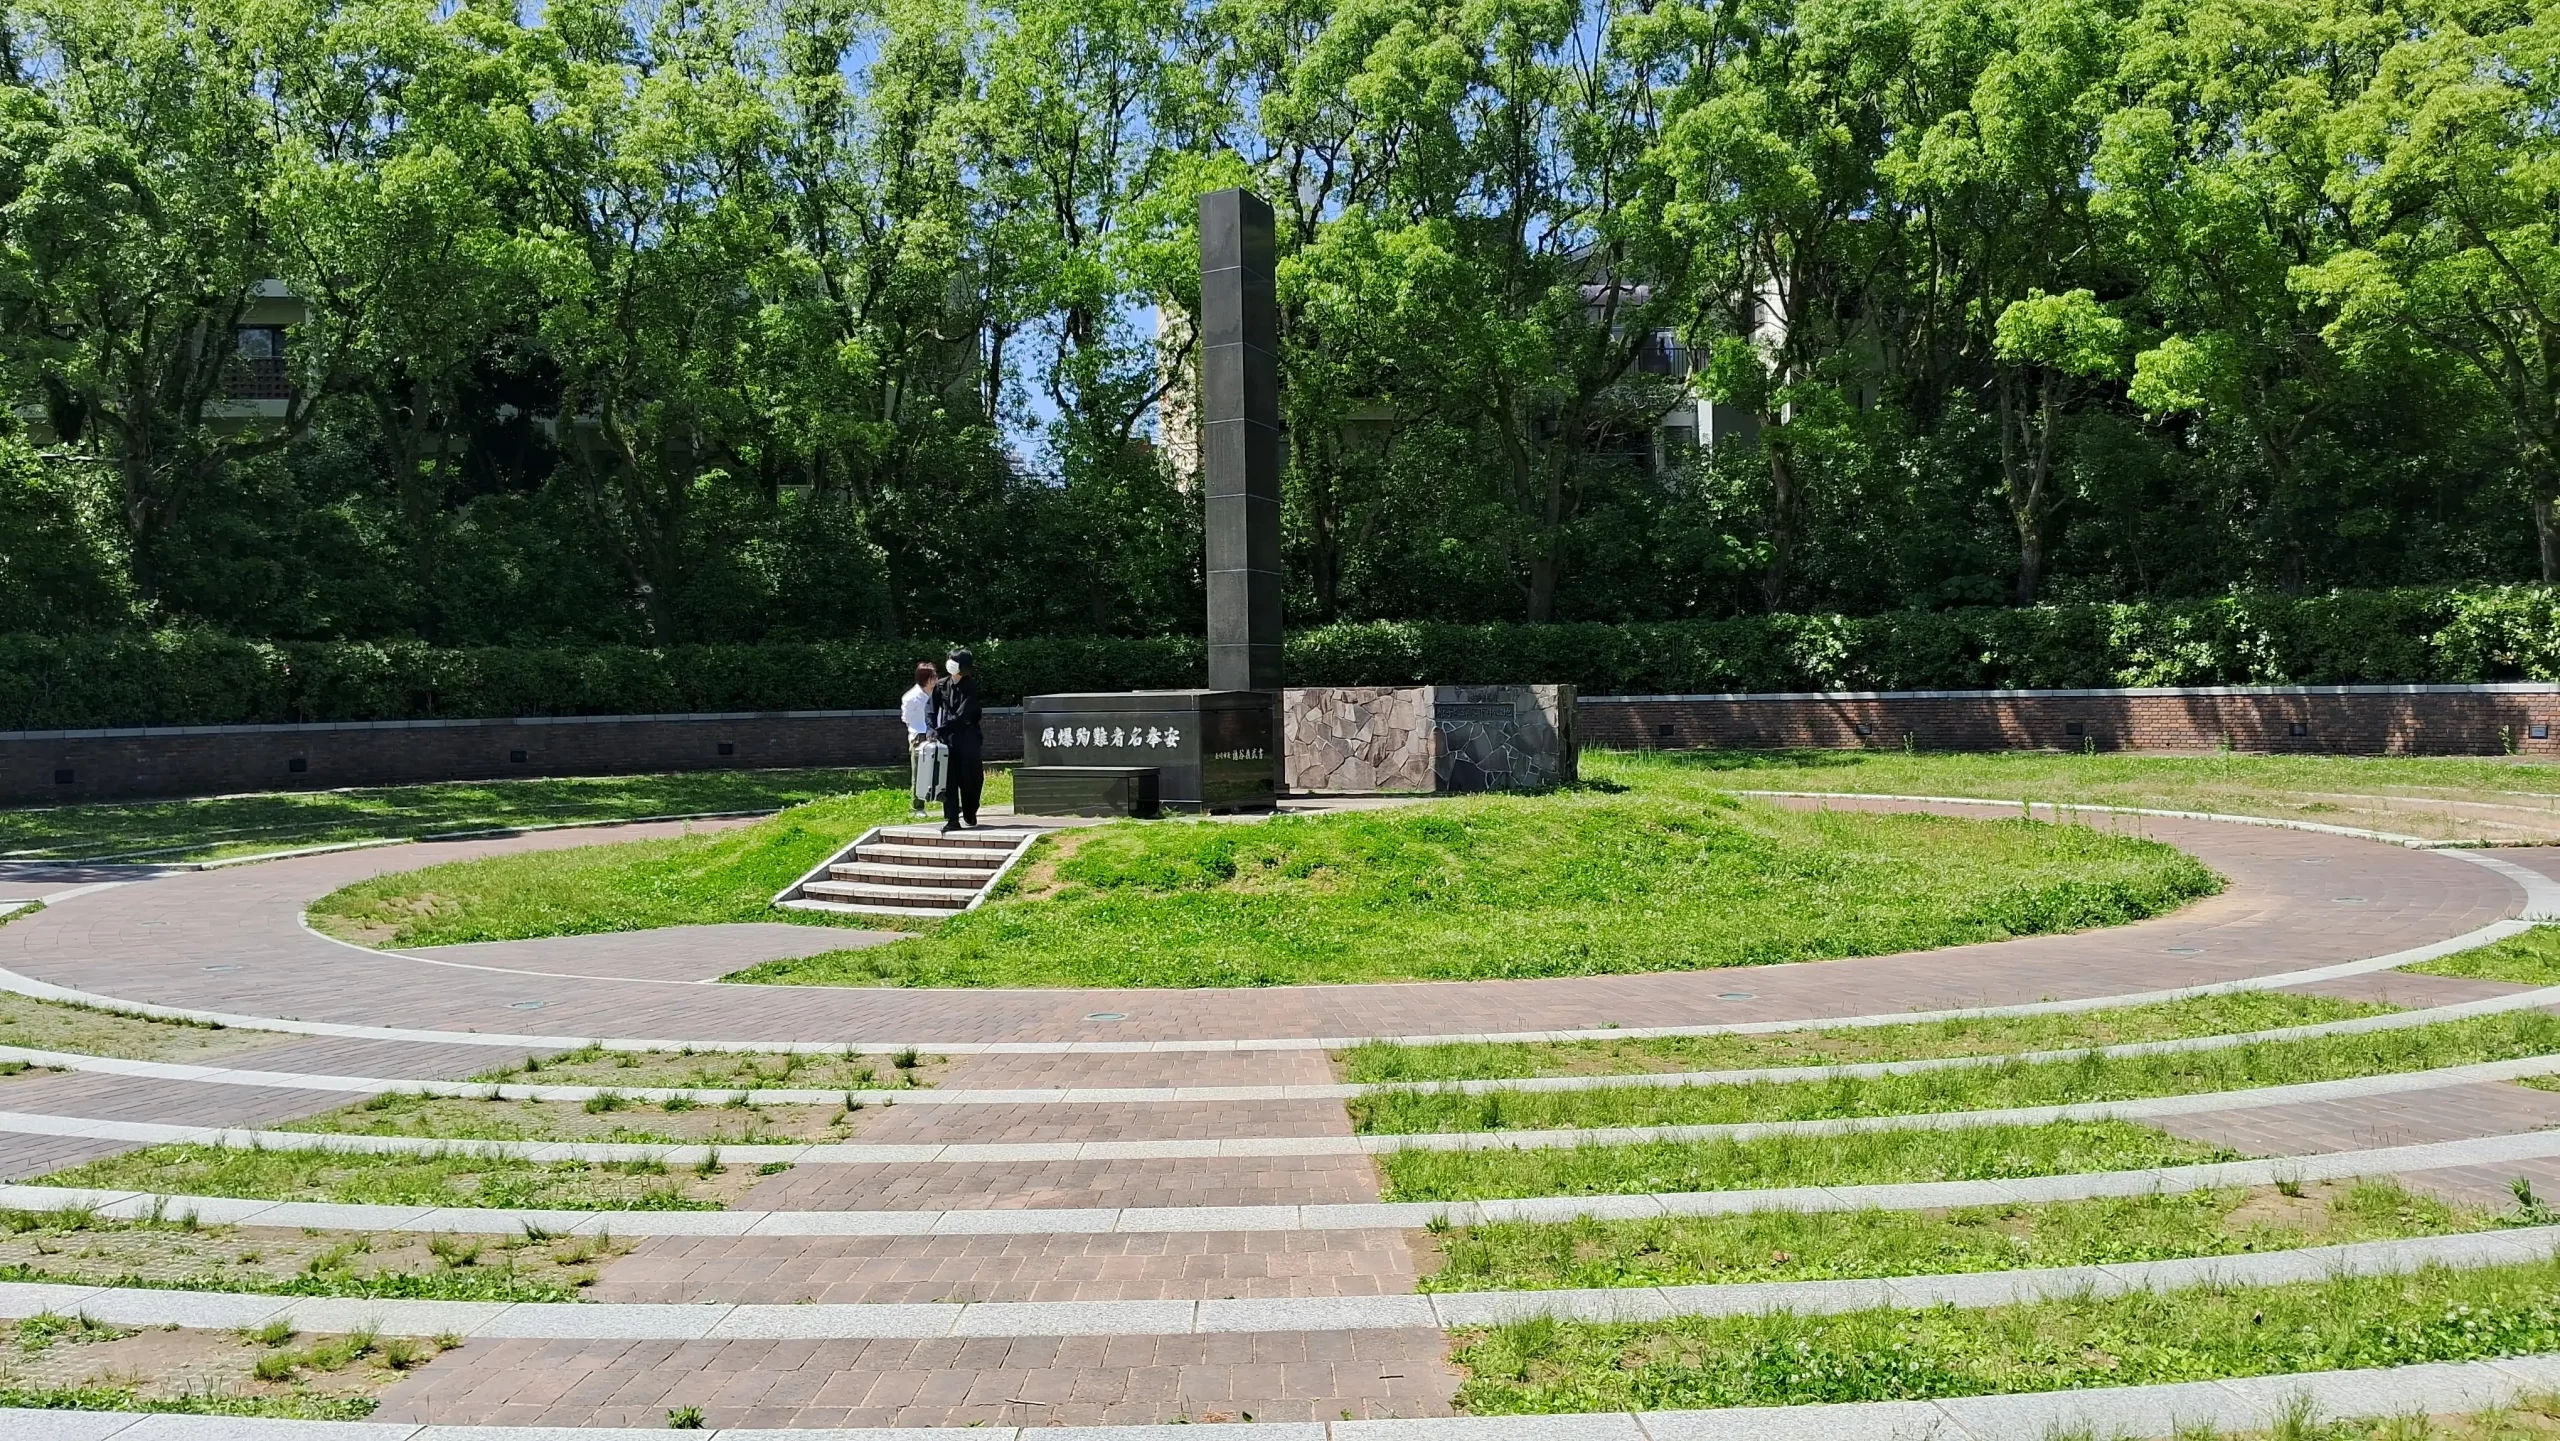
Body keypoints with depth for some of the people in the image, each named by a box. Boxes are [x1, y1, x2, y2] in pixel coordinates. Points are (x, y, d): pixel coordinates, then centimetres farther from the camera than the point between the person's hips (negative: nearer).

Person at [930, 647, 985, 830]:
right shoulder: (941, 686, 6)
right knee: (948, 778, -4)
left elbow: (961, 715, -16)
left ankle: (970, 814, 24)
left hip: (968, 739, -3)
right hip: (947, 738, 3)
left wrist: (940, 728, -19)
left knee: (969, 778, 4)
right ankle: (952, 819, -4)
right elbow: (935, 711, 12)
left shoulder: (970, 688, -7)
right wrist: (934, 730, -2)